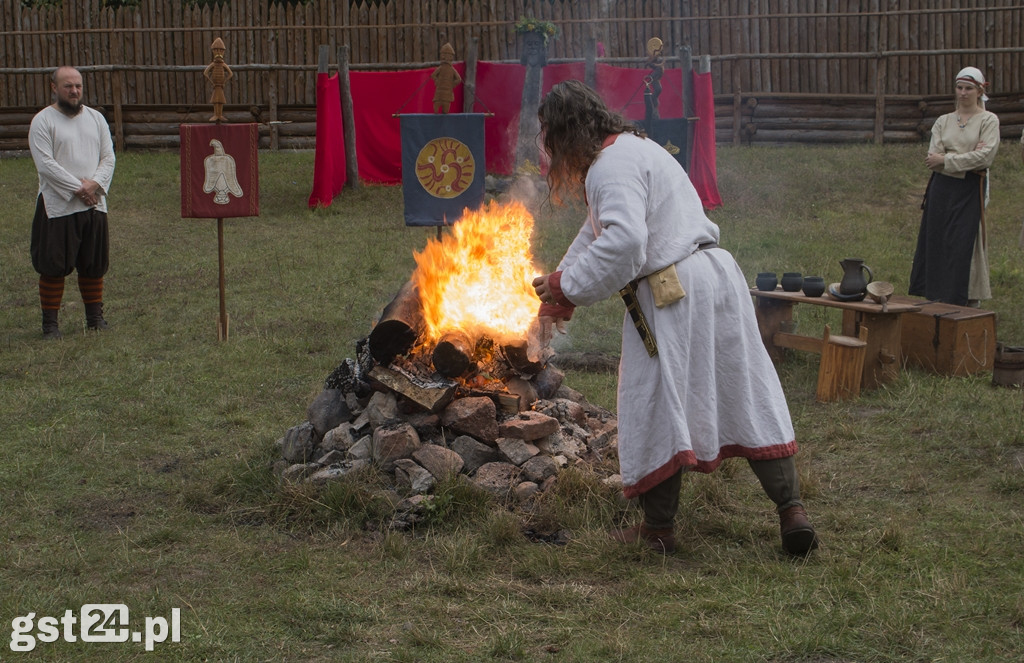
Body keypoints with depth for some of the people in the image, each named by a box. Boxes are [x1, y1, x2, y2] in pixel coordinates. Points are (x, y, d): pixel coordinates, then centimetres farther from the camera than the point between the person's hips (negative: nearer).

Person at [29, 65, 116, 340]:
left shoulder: (95, 118, 11)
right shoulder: (43, 121, -4)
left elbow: (108, 157, 8)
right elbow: (45, 164, -12)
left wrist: (94, 184, -10)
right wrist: (78, 188, -15)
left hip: (94, 205, 5)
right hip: (57, 207, -5)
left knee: (94, 265, 11)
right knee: (53, 267, -3)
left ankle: (95, 316, 24)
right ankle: (50, 322, 5)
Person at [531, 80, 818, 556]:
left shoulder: (610, 167, -12)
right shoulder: (634, 147, 22)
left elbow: (624, 241, -28)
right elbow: (595, 234, 27)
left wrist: (566, 288, -16)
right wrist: (554, 298, 28)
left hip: (671, 295, -10)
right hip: (716, 275, 10)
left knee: (656, 407, 3)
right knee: (747, 396, 12)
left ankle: (658, 529, 13)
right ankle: (791, 508, 13)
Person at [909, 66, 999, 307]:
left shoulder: (989, 120, 1)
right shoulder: (943, 122, 11)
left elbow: (986, 156, -13)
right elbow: (933, 156, -1)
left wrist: (946, 159, -12)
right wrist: (967, 161, -13)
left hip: (970, 192, -4)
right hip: (942, 190, 4)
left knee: (966, 246, -5)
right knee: (935, 244, 3)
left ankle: (971, 301, 2)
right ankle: (935, 299, 9)